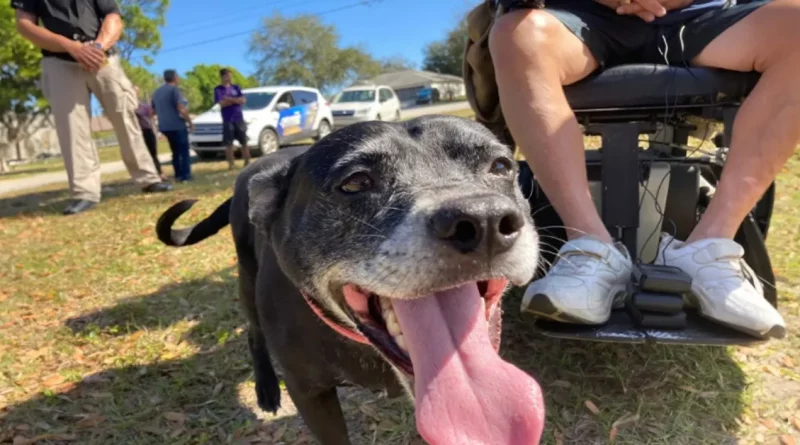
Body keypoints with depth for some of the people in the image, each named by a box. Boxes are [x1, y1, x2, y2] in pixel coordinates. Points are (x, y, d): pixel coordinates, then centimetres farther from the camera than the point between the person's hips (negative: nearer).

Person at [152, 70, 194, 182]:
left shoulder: (156, 92, 16)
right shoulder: (174, 89, -10)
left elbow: (153, 111, 22)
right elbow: (182, 109, -18)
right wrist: (190, 122, -8)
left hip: (164, 126, 8)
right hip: (177, 125, -8)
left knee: (176, 152, 15)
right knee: (184, 151, -3)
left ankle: (178, 175, 14)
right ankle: (185, 175, -7)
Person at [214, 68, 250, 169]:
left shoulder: (236, 87, 10)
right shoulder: (218, 89, 1)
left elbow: (243, 100, -1)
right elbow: (222, 104, -11)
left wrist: (229, 99, -10)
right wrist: (236, 100, -4)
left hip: (239, 118, 3)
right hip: (227, 120, -2)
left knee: (244, 142, 4)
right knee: (229, 144, -2)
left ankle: (247, 163, 11)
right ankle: (231, 164, 5)